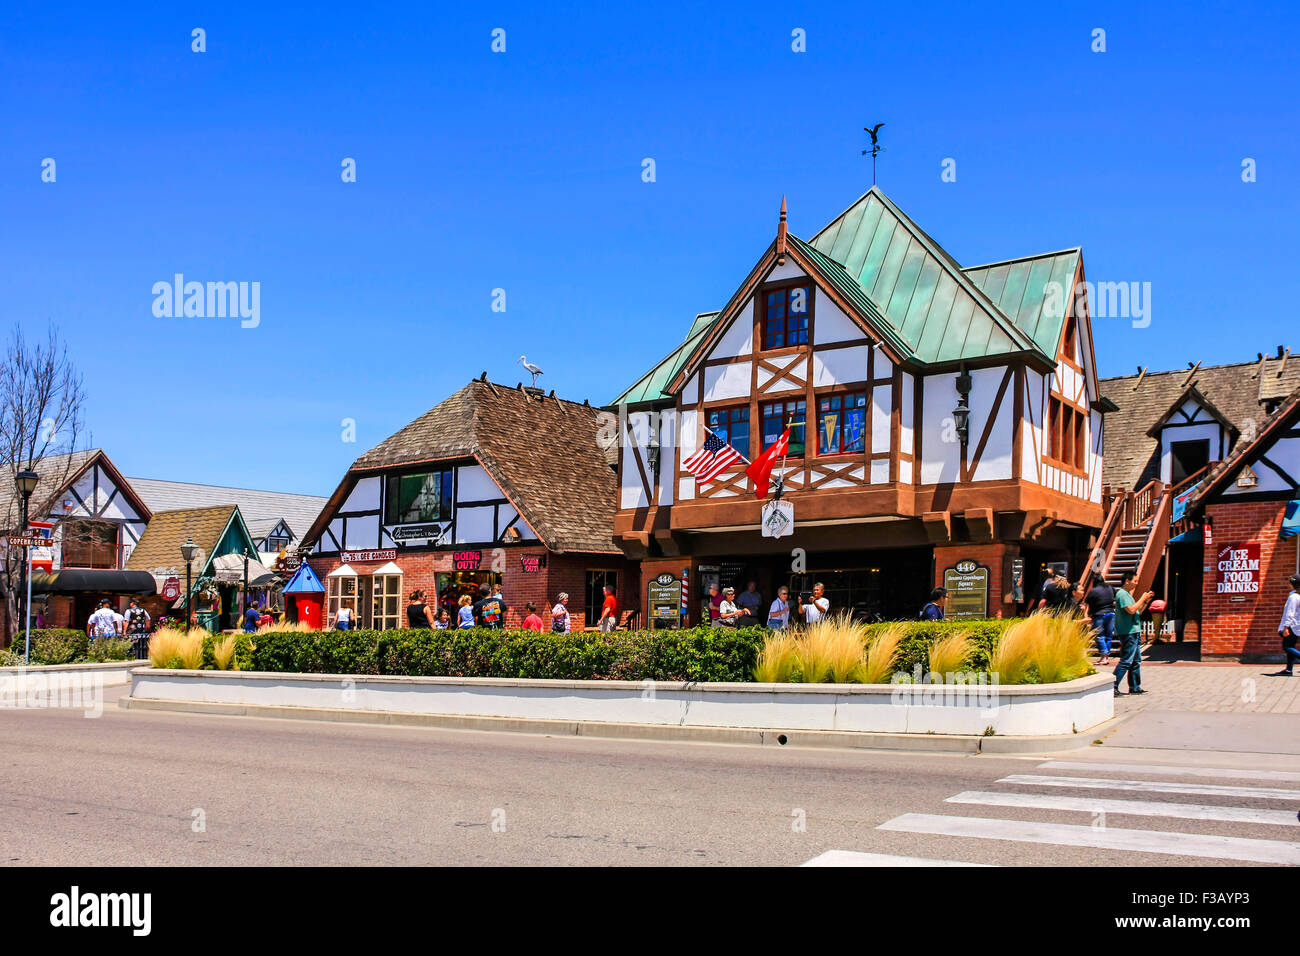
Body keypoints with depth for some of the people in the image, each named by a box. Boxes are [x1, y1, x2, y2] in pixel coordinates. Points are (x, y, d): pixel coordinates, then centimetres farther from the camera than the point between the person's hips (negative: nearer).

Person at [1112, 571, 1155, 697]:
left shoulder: (1127, 594, 20)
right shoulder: (1122, 594, -12)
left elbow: (1138, 612, 23)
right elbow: (1131, 610, -24)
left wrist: (1147, 601, 12)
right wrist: (1143, 598, -14)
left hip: (1134, 632, 11)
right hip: (1127, 632, -11)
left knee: (1136, 661, 13)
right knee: (1126, 661, -12)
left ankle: (1135, 687, 18)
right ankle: (1113, 687, -11)